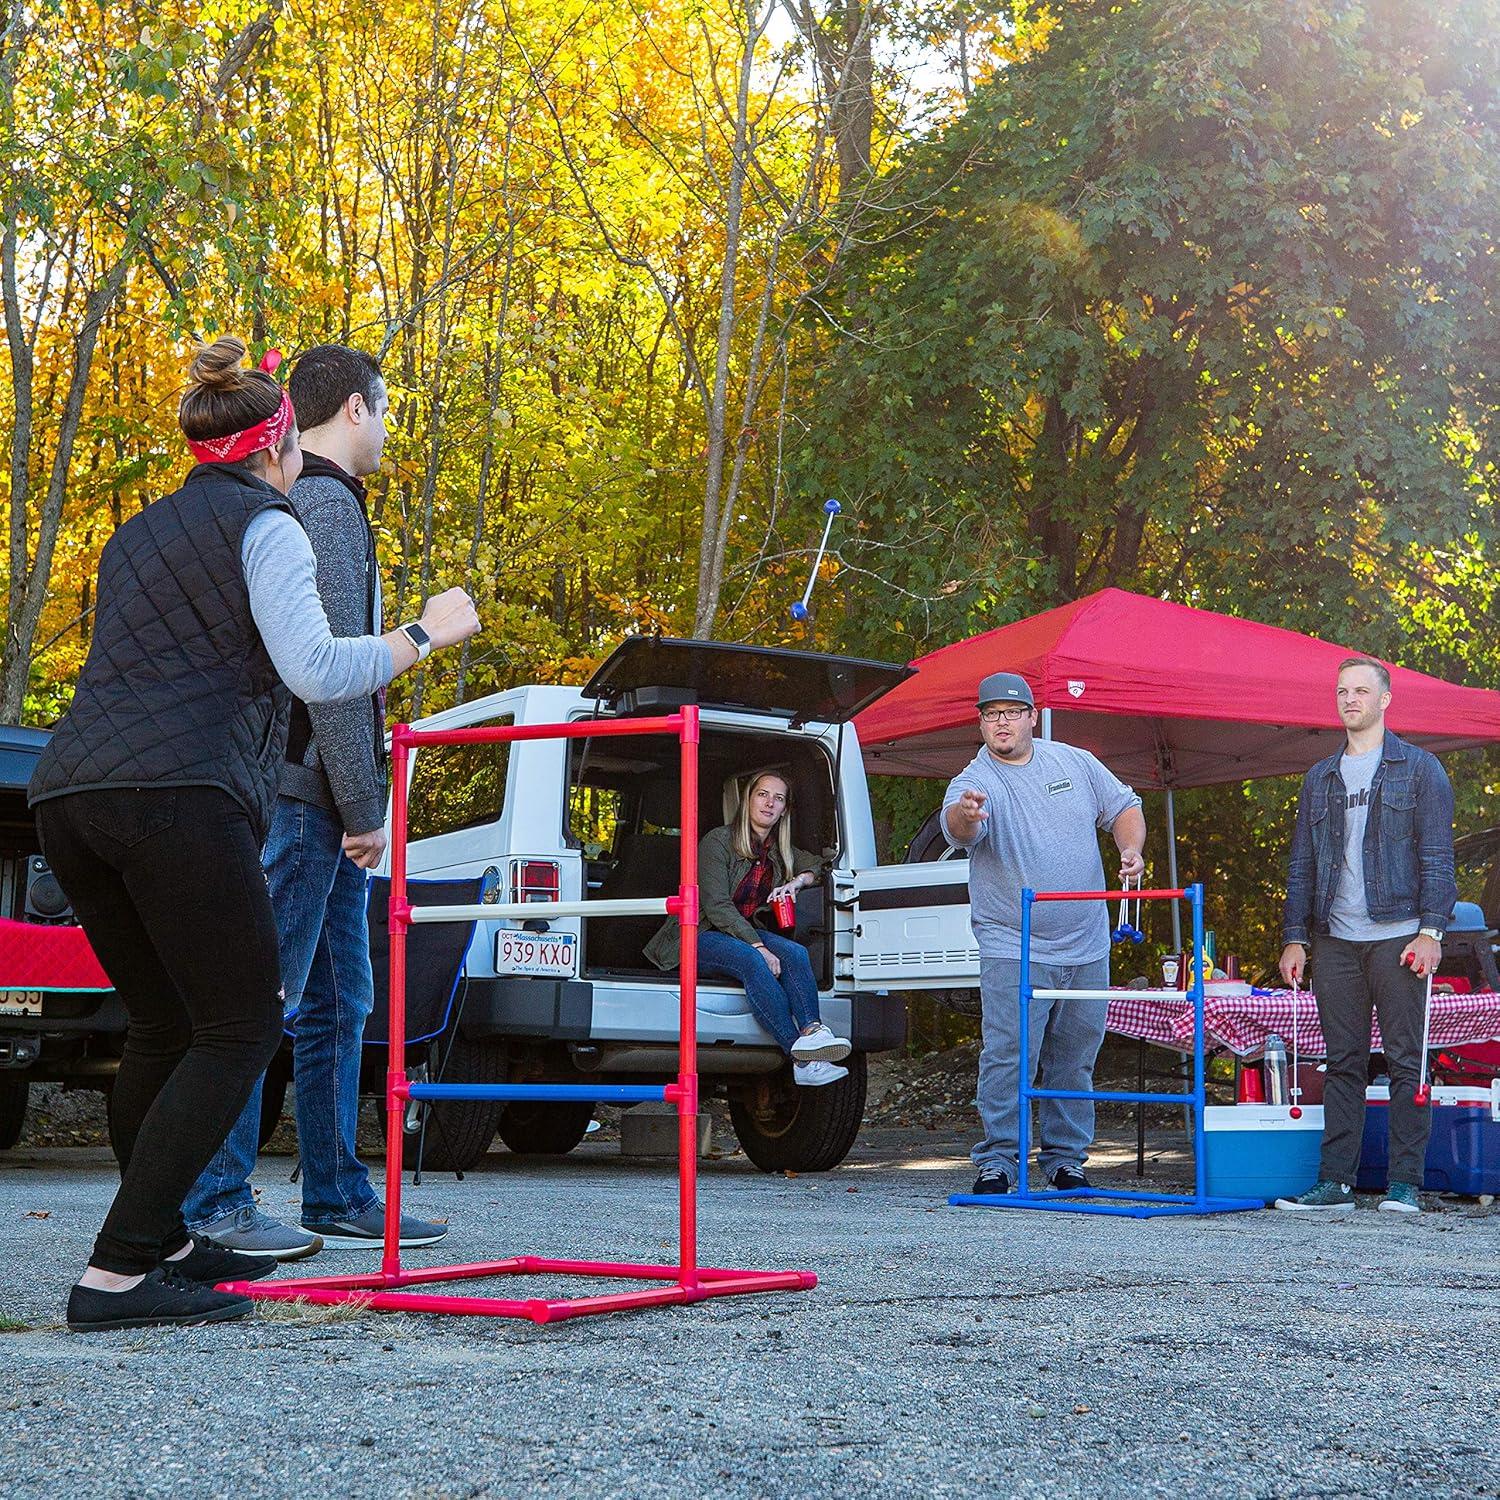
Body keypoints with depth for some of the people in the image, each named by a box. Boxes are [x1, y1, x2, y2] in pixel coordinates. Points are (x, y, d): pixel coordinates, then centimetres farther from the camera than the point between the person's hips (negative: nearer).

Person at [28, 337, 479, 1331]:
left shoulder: (140, 533, 27)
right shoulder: (265, 525, 4)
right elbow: (316, 672, -10)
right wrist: (428, 633, 3)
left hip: (71, 795, 8)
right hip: (178, 794, -8)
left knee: (164, 1026, 18)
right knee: (241, 1027, -4)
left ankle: (162, 1242, 24)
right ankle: (118, 1275, -11)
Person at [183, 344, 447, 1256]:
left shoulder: (300, 502, 21)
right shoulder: (327, 504, -10)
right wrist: (362, 807, -17)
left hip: (317, 803, 10)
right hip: (305, 794, -10)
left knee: (339, 1002, 13)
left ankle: (339, 1197, 18)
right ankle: (214, 1204, -5)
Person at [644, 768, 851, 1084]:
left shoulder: (780, 852, 12)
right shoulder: (718, 841, -9)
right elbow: (716, 906, -17)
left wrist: (799, 880, 0)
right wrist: (757, 946, -27)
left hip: (745, 932, 7)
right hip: (700, 936, -7)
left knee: (794, 952, -26)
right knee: (752, 961, -37)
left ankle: (812, 1031, -48)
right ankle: (802, 1060, -47)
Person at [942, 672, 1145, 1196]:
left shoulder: (1075, 762, 8)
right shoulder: (974, 783, -8)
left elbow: (1123, 807, 19)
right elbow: (959, 830, -29)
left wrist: (1131, 847, -2)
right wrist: (964, 814, -53)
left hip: (1086, 948, 4)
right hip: (1014, 951, -4)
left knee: (1075, 1061, 10)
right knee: (1008, 1059, -10)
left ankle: (1066, 1161, 20)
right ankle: (997, 1163, -3)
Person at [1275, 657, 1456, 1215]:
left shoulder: (1420, 769, 5)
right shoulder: (1320, 778, 18)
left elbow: (1436, 856, -1)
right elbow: (1301, 864, 18)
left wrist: (1431, 930, -10)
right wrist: (1294, 937, 9)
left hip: (1396, 936, -4)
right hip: (1334, 940, 4)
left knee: (1405, 1061, -2)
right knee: (1343, 1064, 4)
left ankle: (1405, 1184, 1)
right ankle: (1335, 1183, 5)